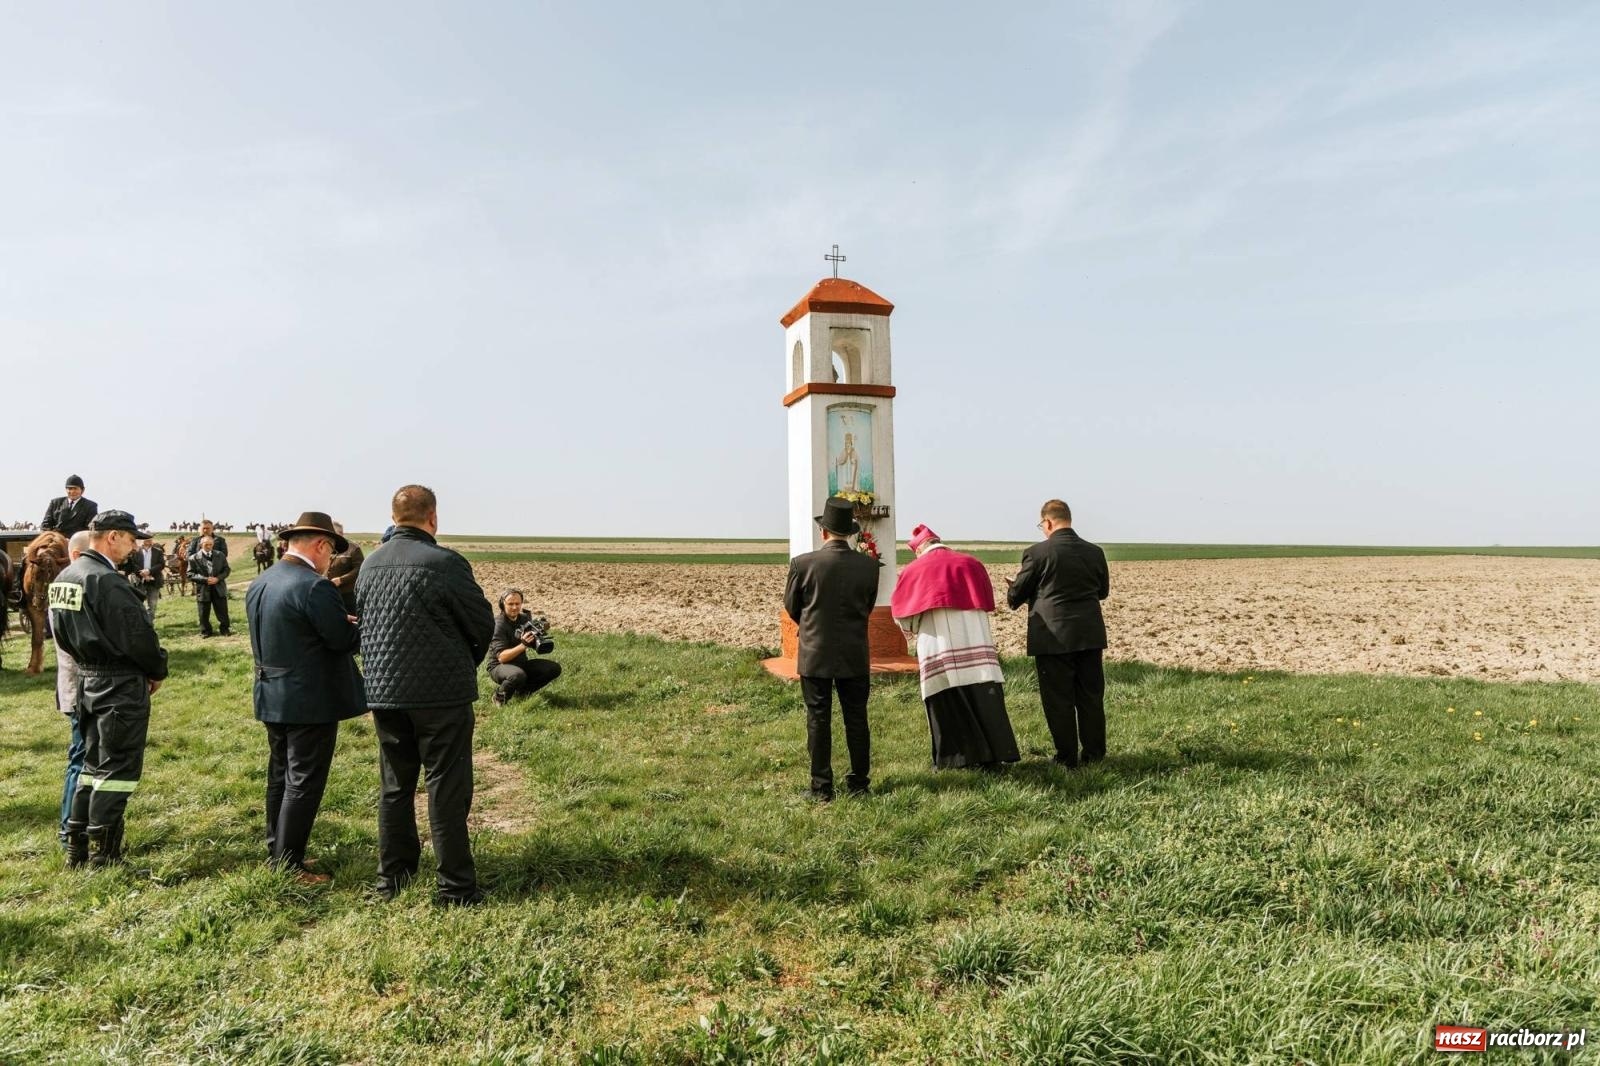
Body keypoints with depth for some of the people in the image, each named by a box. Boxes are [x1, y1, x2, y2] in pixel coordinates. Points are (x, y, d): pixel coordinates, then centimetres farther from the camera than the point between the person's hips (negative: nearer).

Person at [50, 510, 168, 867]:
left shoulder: (64, 578, 8)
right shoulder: (108, 581, -21)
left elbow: (63, 633, 15)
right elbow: (138, 637, -20)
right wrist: (158, 671, -4)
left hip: (87, 682, 9)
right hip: (120, 686, -9)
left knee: (94, 764, 19)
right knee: (117, 770, 0)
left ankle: (77, 848, 26)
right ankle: (103, 857, 7)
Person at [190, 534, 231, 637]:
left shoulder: (220, 555, 5)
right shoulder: (194, 558, -2)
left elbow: (227, 569, 6)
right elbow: (190, 574, -5)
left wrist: (218, 578, -11)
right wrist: (205, 579, -17)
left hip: (219, 588, 1)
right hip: (203, 589, -1)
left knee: (222, 611, 5)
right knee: (204, 613, 7)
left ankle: (225, 629, 15)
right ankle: (205, 631, 20)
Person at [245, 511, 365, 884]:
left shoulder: (258, 584, 7)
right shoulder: (314, 587, -22)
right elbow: (345, 640, -19)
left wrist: (340, 623, 11)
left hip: (272, 698, 9)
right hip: (311, 700, -9)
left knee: (280, 778, 19)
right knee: (304, 783, 1)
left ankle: (276, 854, 30)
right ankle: (289, 865, 8)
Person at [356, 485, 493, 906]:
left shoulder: (369, 565, 4)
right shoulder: (445, 563, -15)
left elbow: (360, 622, 14)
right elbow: (483, 623, -7)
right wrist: (466, 663, 12)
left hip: (384, 693, 6)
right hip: (441, 694, -6)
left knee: (394, 786, 17)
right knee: (447, 789, 2)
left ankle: (391, 876, 28)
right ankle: (455, 886, 10)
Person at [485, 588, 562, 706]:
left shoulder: (525, 618, 1)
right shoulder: (498, 624, -18)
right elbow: (501, 657, -26)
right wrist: (523, 645, -39)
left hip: (521, 663, 7)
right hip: (499, 666, -6)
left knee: (554, 668, -11)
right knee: (518, 675, -39)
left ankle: (522, 691, 6)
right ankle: (500, 696, -8)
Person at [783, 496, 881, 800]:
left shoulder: (803, 563, -12)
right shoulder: (869, 565, -5)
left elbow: (791, 606, 2)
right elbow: (868, 607, 7)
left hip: (815, 655, -2)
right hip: (855, 655, 2)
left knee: (818, 720, 6)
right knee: (856, 719, 12)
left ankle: (822, 787, 11)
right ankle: (859, 783, 20)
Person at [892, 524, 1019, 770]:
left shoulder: (913, 570, 5)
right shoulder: (972, 564, 11)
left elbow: (902, 614, 11)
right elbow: (987, 602, 20)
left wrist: (917, 629, 30)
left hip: (938, 649, -2)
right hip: (976, 643, 2)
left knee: (946, 705, 3)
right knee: (984, 701, 4)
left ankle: (954, 757, 6)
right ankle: (992, 753, 5)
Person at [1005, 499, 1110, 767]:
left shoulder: (1037, 552, -12)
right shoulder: (1094, 552, 3)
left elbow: (1016, 594, -5)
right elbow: (1103, 591, 16)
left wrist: (1011, 591, 18)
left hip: (1053, 637, -4)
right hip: (1090, 635, 5)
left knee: (1058, 699, 5)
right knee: (1091, 696, 14)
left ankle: (1067, 757, 12)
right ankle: (1094, 753, 22)